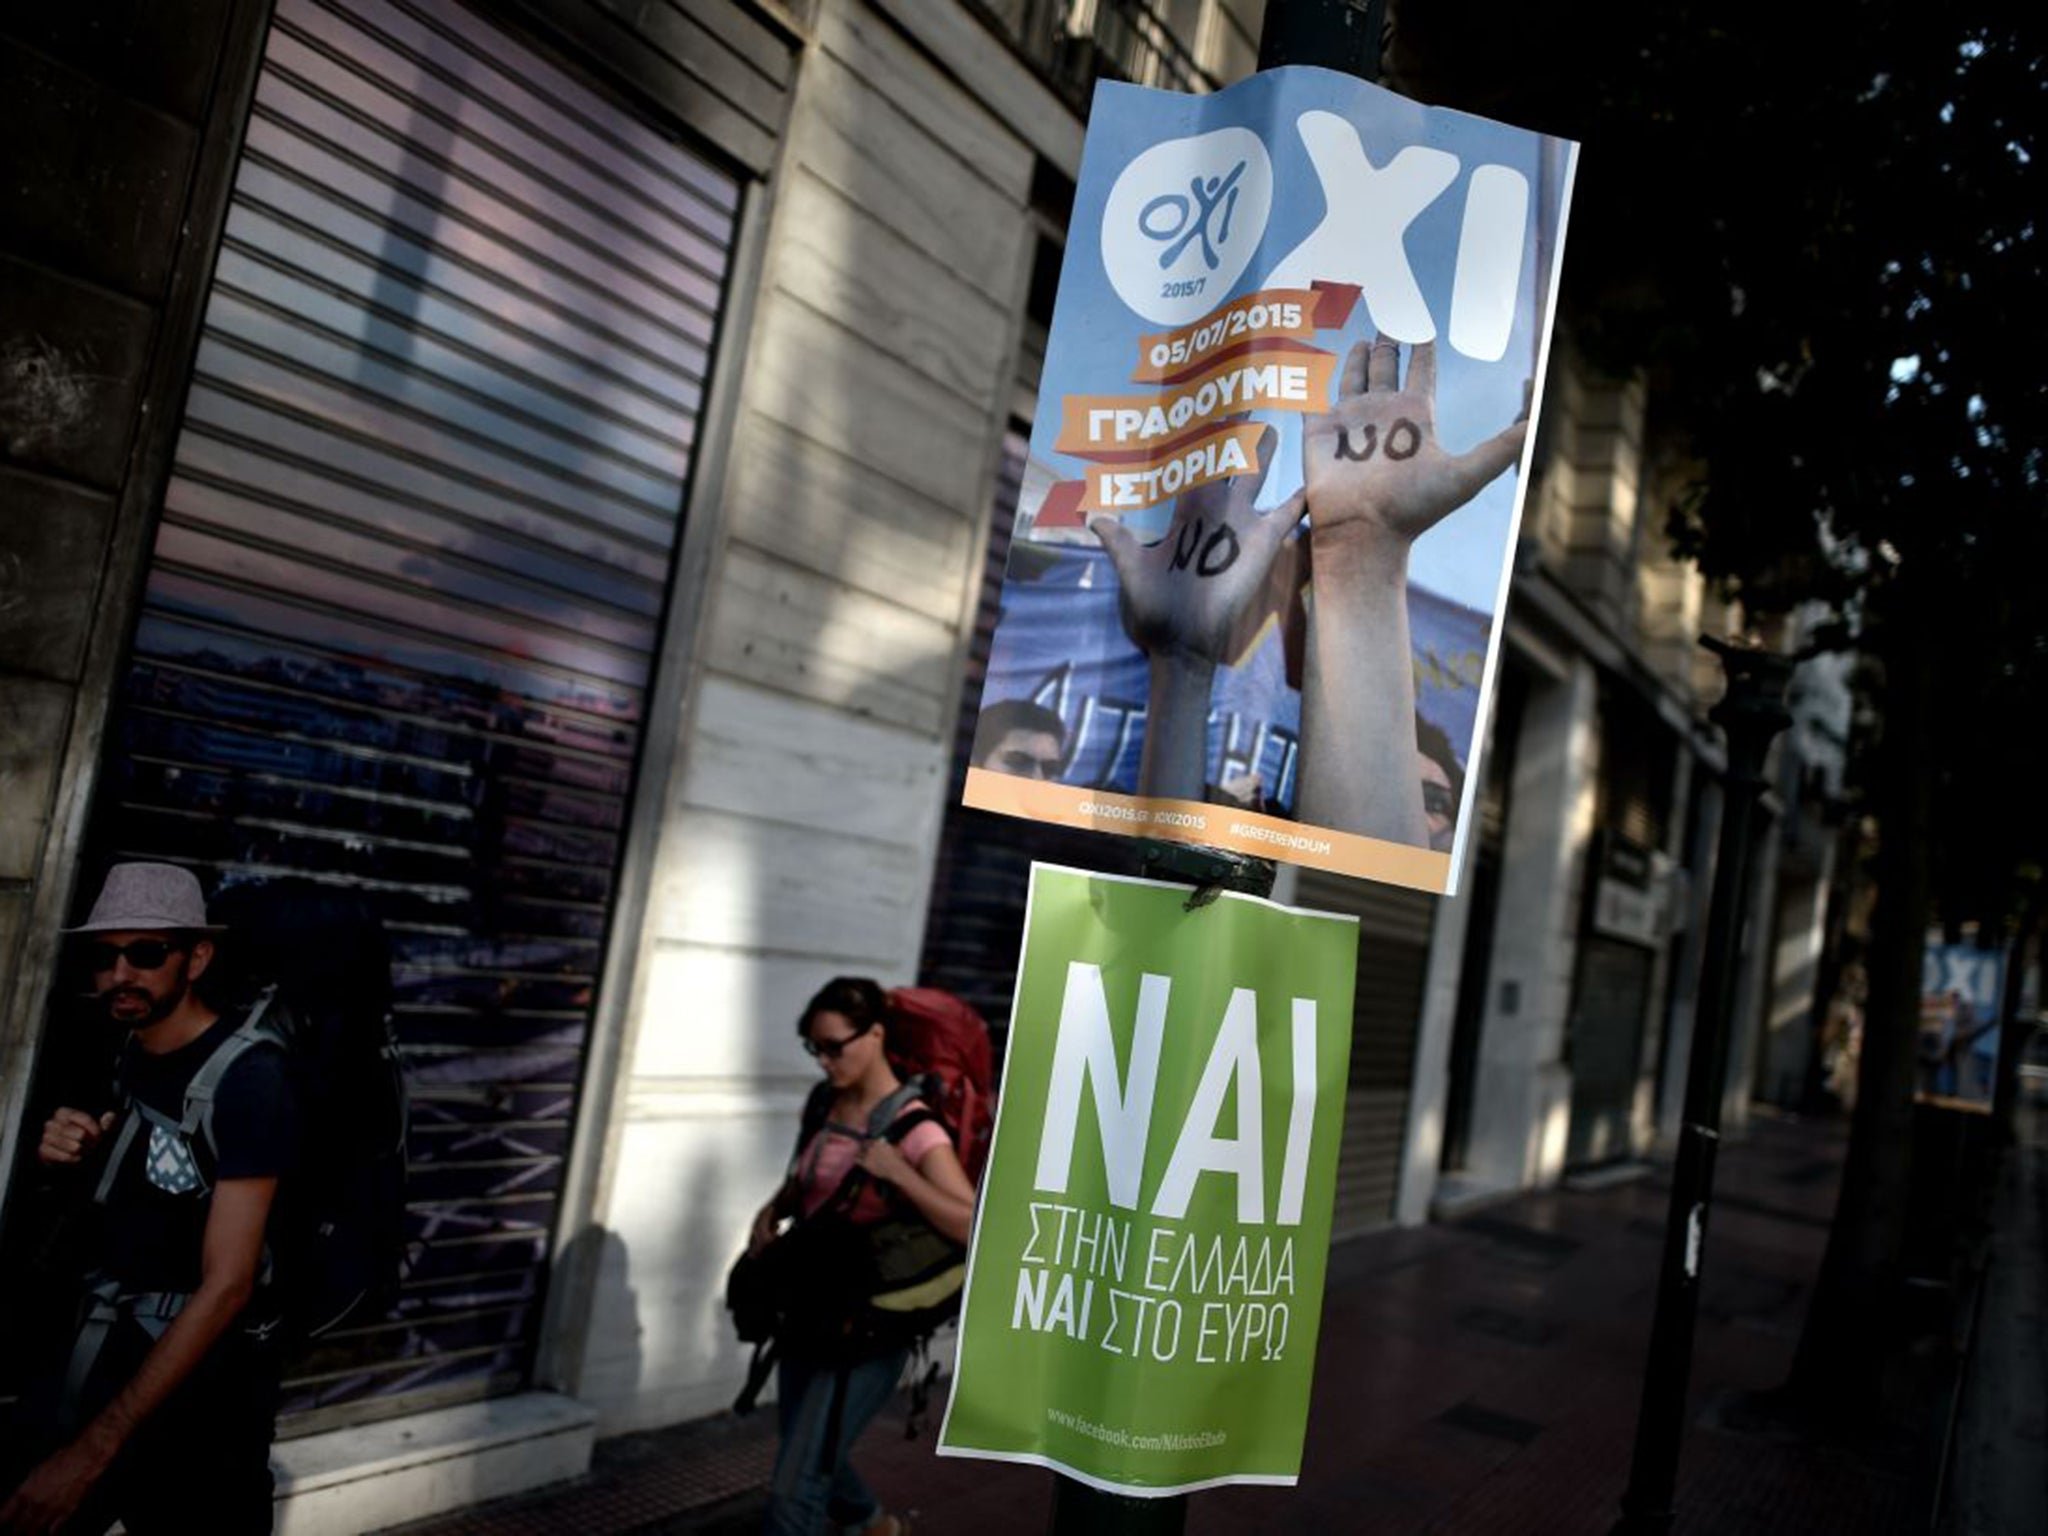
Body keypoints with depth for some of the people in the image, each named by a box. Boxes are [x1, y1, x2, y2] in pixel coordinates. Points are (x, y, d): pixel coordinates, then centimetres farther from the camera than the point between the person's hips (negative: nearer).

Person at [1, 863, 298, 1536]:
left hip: (203, 1369, -7)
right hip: (110, 1339, 7)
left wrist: (92, 1451, -28)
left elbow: (227, 1285, -26)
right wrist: (77, 1160, -6)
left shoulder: (247, 1077, -23)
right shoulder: (131, 1049, 1)